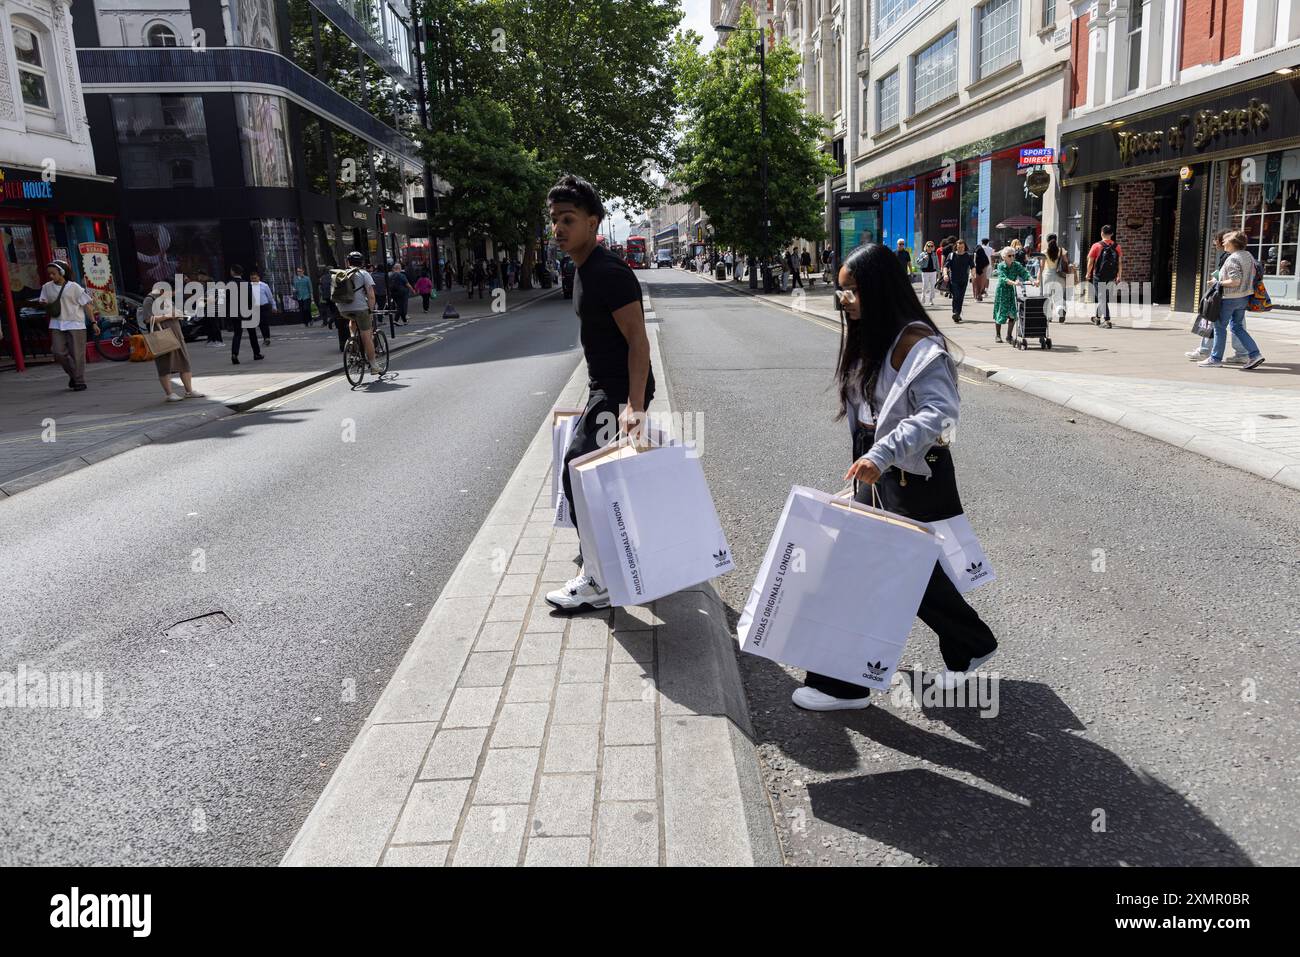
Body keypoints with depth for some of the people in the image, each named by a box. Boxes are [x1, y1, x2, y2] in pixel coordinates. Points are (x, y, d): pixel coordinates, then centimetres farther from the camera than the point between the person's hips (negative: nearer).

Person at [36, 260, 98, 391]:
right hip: (57, 325, 4)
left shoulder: (74, 287, -3)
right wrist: (45, 305, -6)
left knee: (77, 354, -3)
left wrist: (93, 323, -6)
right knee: (58, 352, -5)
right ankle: (73, 374, 17)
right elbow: (42, 303, 20)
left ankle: (80, 382, 7)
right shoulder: (47, 287, 8)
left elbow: (86, 305, -1)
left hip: (75, 324, -4)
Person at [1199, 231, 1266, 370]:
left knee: (1220, 326, 4)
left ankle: (1216, 358, 10)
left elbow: (1235, 281, -25)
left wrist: (1219, 283, -12)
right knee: (1237, 326, 15)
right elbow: (1255, 273, 18)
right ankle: (1254, 354, 7)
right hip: (1244, 296, 9)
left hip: (1230, 298, -9)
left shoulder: (1233, 259, -19)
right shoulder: (1248, 255, 9)